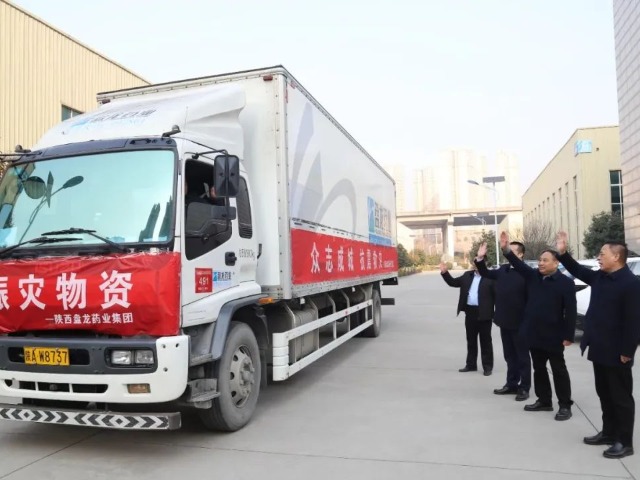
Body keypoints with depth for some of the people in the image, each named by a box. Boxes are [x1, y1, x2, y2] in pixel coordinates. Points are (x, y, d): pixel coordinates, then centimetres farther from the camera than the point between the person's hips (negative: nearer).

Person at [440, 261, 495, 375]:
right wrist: (445, 273, 1)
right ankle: (471, 364, 24)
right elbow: (453, 282, 15)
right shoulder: (467, 275, 11)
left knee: (485, 341, 4)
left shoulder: (490, 277, -8)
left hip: (484, 314, -6)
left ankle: (487, 366, 13)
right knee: (471, 341, 14)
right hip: (470, 312, 6)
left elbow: (496, 295, -11)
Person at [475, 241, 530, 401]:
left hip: (520, 322, -7)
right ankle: (512, 384, 28)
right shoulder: (503, 269, 7)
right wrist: (480, 259, 2)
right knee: (510, 355, 17)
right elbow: (486, 273, 19)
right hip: (505, 321, 7)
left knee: (522, 356, 6)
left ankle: (524, 387, 16)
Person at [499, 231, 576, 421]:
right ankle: (544, 401, 28)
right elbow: (519, 264, -3)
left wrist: (569, 336, -15)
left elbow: (570, 311, -13)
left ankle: (565, 405, 16)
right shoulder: (533, 276, 4)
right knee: (538, 369, 15)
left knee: (559, 370, 6)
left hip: (553, 336, -6)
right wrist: (506, 249, -20)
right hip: (534, 334, 6)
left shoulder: (565, 282, -12)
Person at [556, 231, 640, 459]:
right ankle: (609, 433, 31)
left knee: (621, 397, 4)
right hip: (599, 349, 8)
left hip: (616, 352, -8)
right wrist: (563, 252, 12)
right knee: (604, 394, 18)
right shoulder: (599, 277, 6)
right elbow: (578, 270, 24)